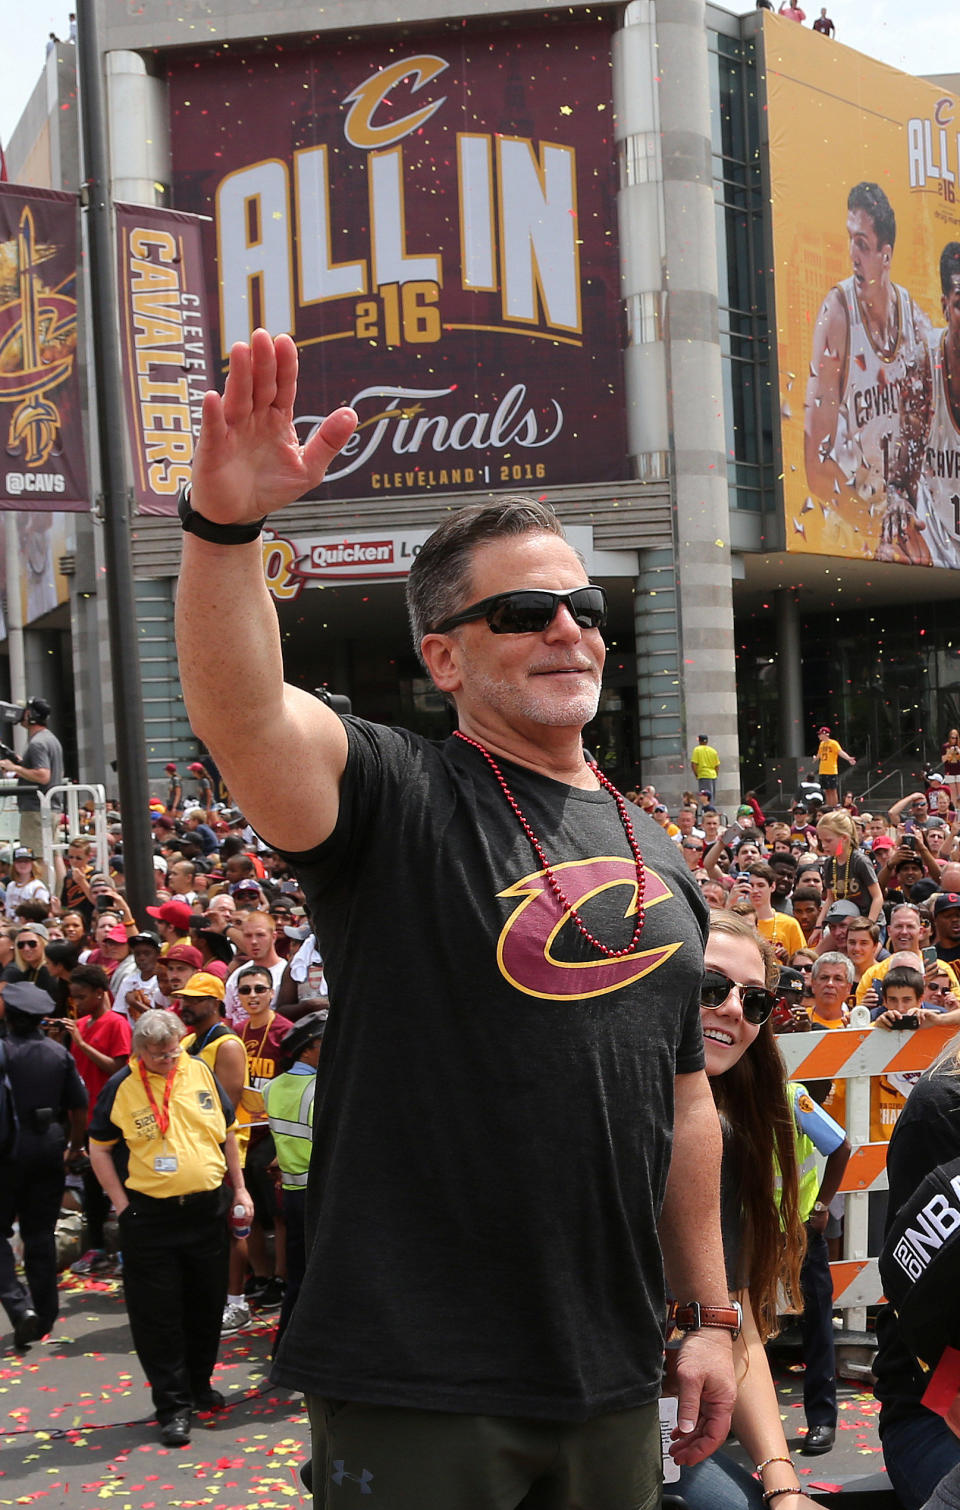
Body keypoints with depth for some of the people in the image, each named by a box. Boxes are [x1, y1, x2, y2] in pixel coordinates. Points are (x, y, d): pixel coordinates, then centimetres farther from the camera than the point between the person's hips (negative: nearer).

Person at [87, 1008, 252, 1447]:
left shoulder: (200, 1071, 1)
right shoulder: (122, 1087, -7)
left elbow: (226, 1132, 13)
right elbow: (99, 1148, 3)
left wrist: (239, 1188, 12)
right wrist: (122, 1203, -4)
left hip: (207, 1208, 3)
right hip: (151, 1215, -3)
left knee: (206, 1304, 15)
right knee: (158, 1313, 1)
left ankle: (199, 1386, 34)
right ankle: (172, 1406, 10)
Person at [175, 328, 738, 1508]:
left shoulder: (655, 859, 12)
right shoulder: (395, 799, -7)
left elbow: (684, 1107, 16)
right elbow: (237, 716, -29)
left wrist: (712, 1316, 15)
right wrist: (224, 525, -45)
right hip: (416, 1383, -6)